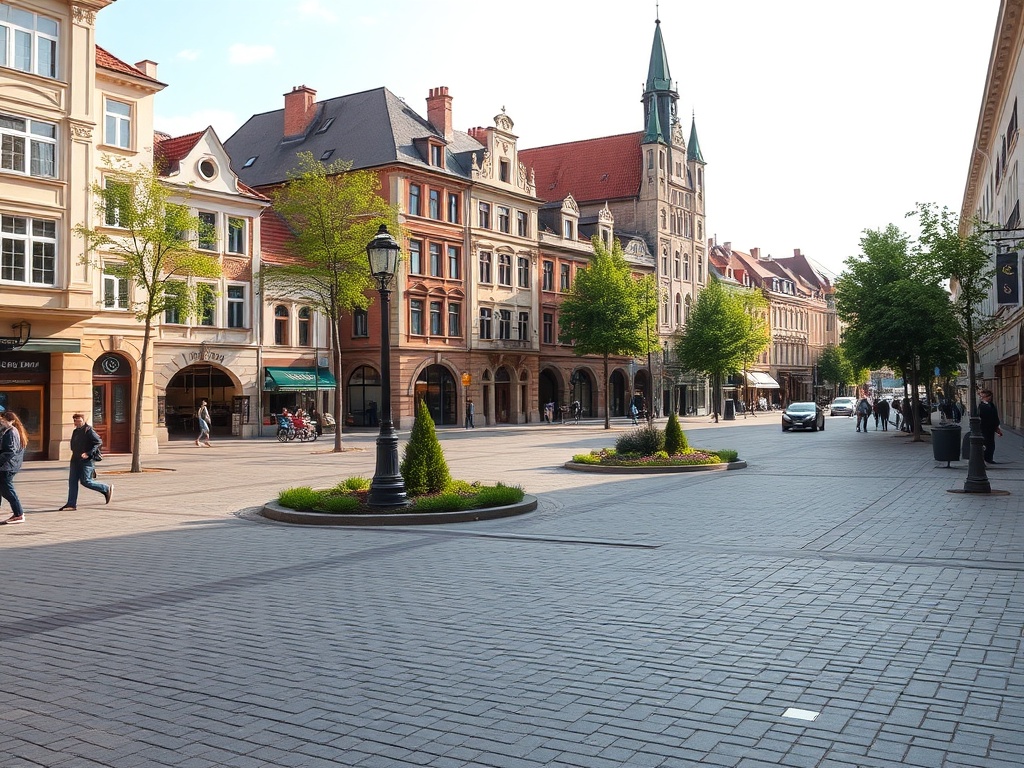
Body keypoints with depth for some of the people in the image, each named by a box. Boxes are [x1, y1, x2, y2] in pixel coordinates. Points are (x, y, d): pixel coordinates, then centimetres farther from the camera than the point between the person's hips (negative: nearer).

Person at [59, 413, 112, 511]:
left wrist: (88, 454, -23)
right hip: (76, 460, 8)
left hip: (86, 461, -8)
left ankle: (107, 489, 7)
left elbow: (99, 442, -17)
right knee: (72, 481, 2)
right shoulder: (76, 431, 15)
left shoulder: (88, 430, -11)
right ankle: (71, 504, 4)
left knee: (85, 481, -10)